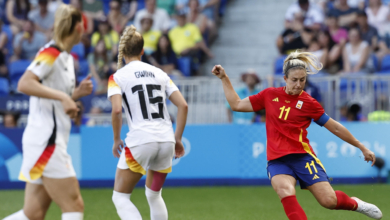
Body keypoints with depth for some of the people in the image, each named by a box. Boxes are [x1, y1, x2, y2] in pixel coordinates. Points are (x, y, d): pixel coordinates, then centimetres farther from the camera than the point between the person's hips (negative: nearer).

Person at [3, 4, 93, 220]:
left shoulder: (65, 57, 17)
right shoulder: (51, 53, -11)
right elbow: (24, 84, -25)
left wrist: (77, 93, 9)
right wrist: (62, 96, -27)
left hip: (52, 142, 9)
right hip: (45, 140, -9)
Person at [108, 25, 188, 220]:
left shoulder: (118, 76, 2)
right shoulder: (159, 73, 15)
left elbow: (116, 110, -13)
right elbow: (183, 105, 8)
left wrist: (116, 140, 0)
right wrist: (177, 139, 13)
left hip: (140, 140, -5)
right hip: (166, 141, 5)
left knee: (120, 197, 8)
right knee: (154, 195, 25)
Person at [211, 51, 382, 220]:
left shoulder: (308, 103, 2)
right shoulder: (270, 95, 9)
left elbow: (335, 128, 9)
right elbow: (237, 105, 17)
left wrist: (362, 147, 12)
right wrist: (224, 78, 13)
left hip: (302, 156, -1)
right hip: (277, 160, 1)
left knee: (329, 201, -10)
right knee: (285, 191, -32)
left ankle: (354, 204, 24)